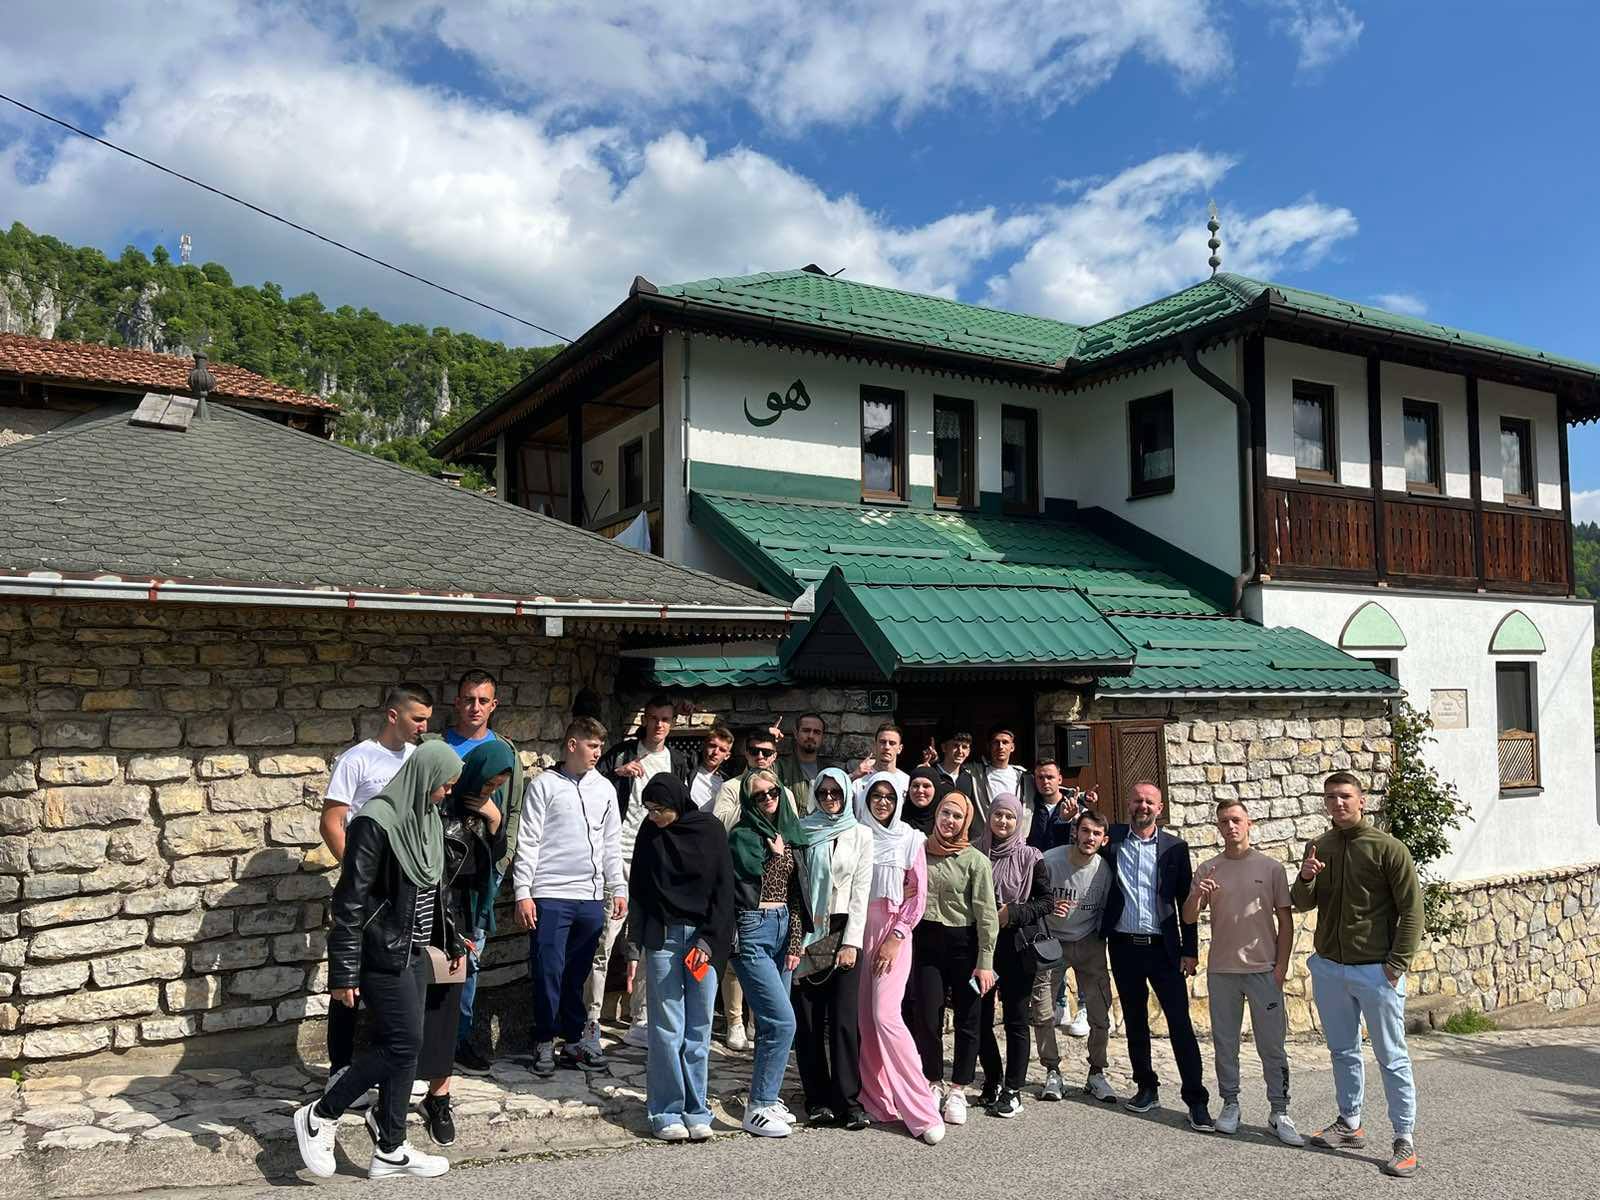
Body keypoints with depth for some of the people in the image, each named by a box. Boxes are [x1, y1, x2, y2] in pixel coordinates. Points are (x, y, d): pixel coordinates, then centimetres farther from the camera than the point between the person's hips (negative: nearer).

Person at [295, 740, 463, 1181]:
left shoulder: (429, 819, 7)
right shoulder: (376, 822, -19)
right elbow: (350, 900, -18)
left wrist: (452, 940, 24)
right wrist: (344, 973, -18)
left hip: (416, 952, 8)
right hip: (383, 954, -8)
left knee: (402, 1047, 10)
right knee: (404, 1044, -6)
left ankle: (390, 1150, 20)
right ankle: (320, 1115, 13)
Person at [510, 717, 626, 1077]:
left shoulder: (604, 788, 12)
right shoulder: (544, 784, -2)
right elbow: (528, 842, -4)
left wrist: (618, 889, 11)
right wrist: (522, 892, -9)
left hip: (591, 897, 4)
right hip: (550, 895, -4)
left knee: (578, 974, 11)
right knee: (548, 972, -1)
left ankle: (573, 1040, 21)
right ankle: (545, 1042, 13)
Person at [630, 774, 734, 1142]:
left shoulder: (711, 830, -1)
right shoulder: (650, 831, 4)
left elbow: (723, 890, 0)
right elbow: (638, 889, 7)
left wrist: (710, 940, -7)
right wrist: (636, 943, 0)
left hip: (705, 937, 0)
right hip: (663, 935, 0)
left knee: (699, 1029, 2)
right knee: (667, 1028, -2)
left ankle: (696, 1111, 11)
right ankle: (666, 1112, 6)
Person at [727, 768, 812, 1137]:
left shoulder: (789, 833, 12)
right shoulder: (743, 836, -6)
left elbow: (796, 893, 9)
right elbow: (750, 894, -15)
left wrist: (795, 942, 4)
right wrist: (774, 856, -13)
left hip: (784, 928, 6)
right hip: (753, 931, -6)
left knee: (771, 1022, 11)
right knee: (782, 1021, -11)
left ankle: (766, 1096, 23)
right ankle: (757, 1109, -2)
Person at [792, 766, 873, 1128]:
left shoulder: (860, 834, 7)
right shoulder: (803, 831, 7)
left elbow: (861, 891, 2)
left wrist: (851, 943, -6)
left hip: (843, 930, -1)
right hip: (807, 933, 1)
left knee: (845, 1018, -6)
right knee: (808, 1019, 1)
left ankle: (848, 1101, 0)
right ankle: (817, 1099, 10)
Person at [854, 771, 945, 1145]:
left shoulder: (910, 839, 3)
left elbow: (918, 895, 1)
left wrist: (896, 937, -7)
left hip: (893, 932, -3)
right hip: (859, 929, 3)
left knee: (885, 1015, -13)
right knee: (864, 1016, 1)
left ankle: (921, 1109, -7)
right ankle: (878, 1100, 13)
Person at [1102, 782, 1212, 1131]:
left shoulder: (1175, 847, 1)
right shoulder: (1112, 840, 3)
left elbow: (1185, 901, 2)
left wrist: (1190, 950, -2)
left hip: (1163, 947, -2)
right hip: (1124, 945, 2)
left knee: (1180, 1022, -4)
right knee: (1134, 1021, 13)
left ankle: (1197, 1101, 2)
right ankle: (1146, 1088, 27)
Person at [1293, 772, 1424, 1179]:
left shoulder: (1387, 848, -9)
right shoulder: (1319, 848, 7)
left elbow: (1411, 909, -9)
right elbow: (1302, 904, 10)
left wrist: (1397, 965, -13)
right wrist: (1305, 879, -12)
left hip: (1376, 971, -5)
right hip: (1329, 968, 5)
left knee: (1392, 1057, 2)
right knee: (1342, 1050, 16)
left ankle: (1406, 1140, 10)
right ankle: (1349, 1123, 29)